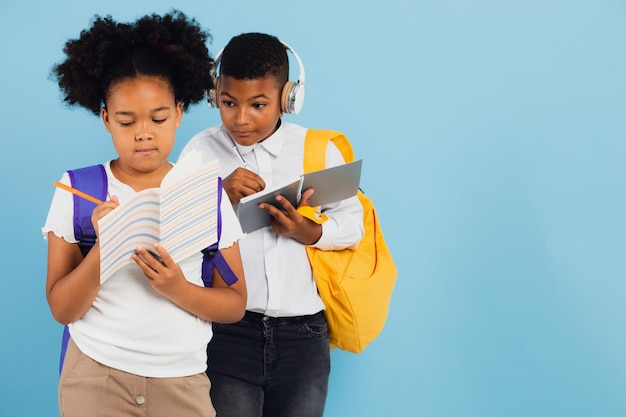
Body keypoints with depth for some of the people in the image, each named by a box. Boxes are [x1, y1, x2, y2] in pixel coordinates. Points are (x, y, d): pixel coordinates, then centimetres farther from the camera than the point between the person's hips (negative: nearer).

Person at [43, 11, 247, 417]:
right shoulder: (76, 190, -4)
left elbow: (235, 304, 0)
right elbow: (62, 308, -6)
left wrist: (179, 289, -17)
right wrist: (102, 247, -20)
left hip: (183, 382, 1)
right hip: (95, 377, -1)